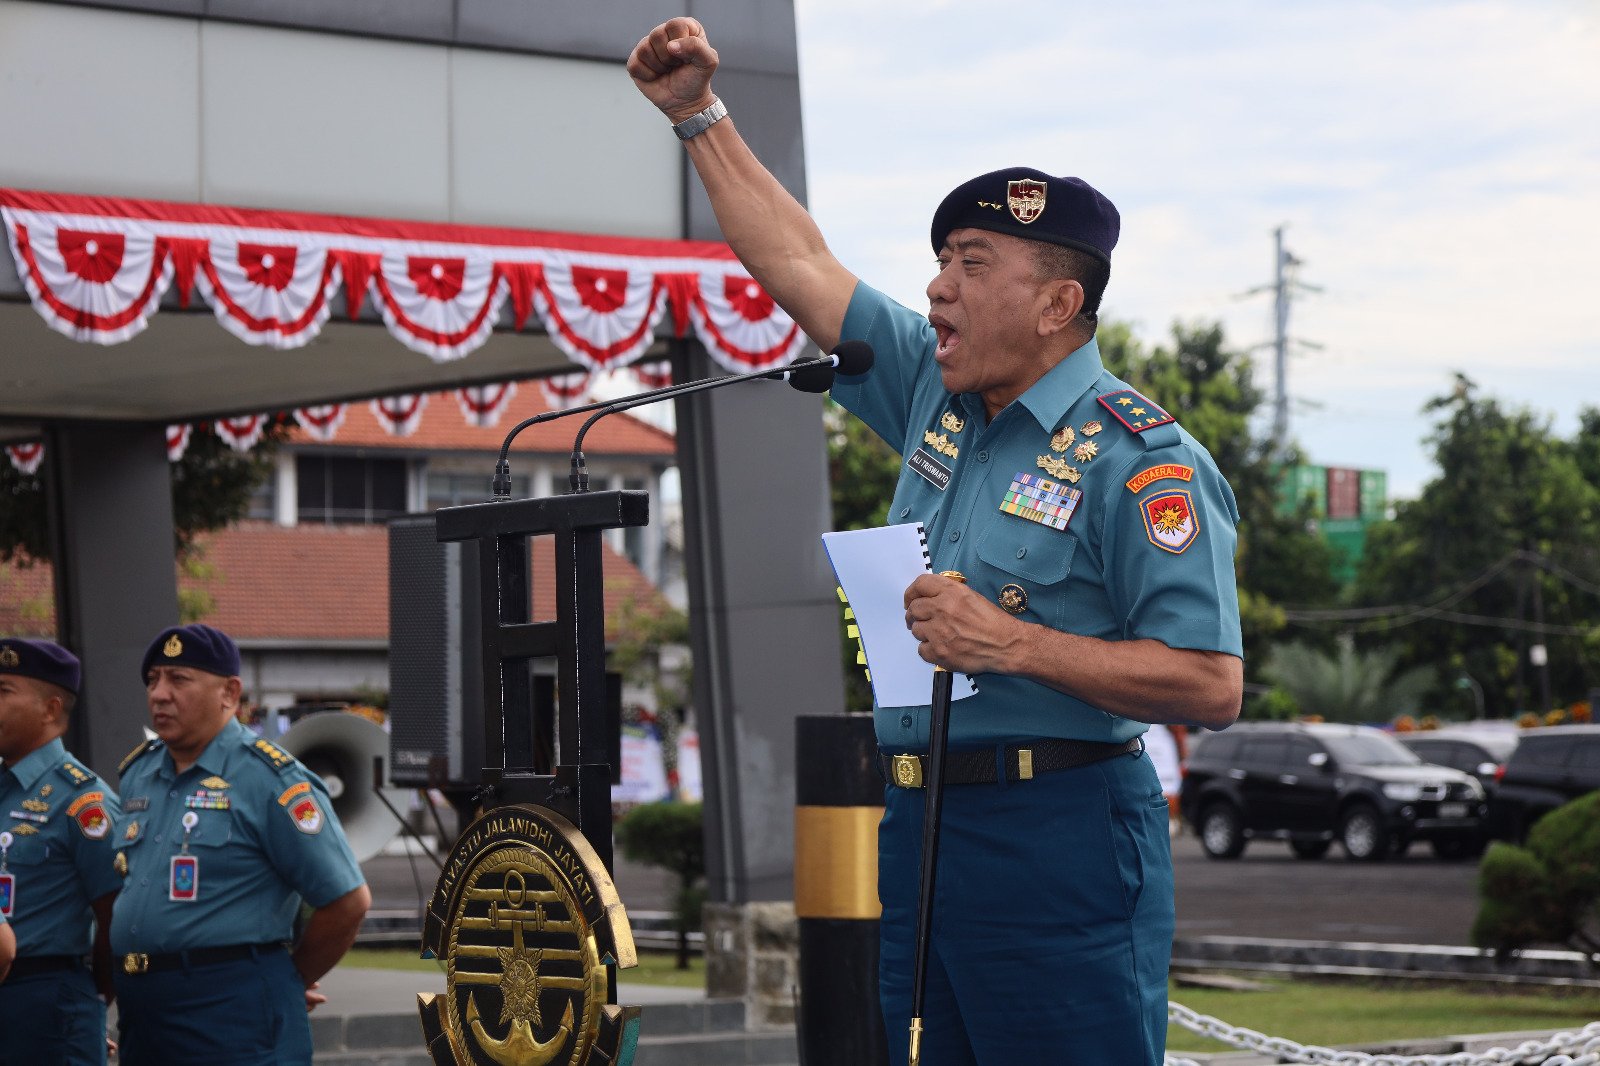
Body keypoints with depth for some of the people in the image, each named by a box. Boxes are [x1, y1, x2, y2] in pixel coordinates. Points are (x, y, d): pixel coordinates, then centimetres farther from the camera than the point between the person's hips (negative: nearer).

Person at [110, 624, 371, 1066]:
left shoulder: (269, 778, -9)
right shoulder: (137, 773, 14)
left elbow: (348, 900, -10)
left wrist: (294, 979, 1)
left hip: (236, 1013, -7)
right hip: (139, 1009, 7)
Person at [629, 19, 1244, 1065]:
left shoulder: (1137, 457, -10)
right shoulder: (936, 394, 14)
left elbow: (1212, 685, -17)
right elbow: (800, 265, 24)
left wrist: (1013, 645, -20)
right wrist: (699, 114, 23)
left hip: (1059, 840, -8)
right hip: (913, 823, 8)